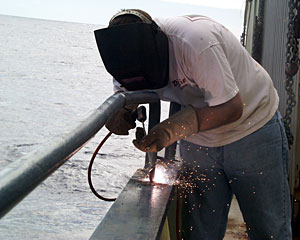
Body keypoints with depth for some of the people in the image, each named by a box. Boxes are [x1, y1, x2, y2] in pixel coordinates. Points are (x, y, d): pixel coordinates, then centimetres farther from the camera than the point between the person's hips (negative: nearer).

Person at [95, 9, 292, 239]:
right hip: (199, 141, 5)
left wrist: (174, 128, -41)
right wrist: (118, 116, -26)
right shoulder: (129, 50, -13)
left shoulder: (196, 40, -33)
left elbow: (231, 108, -30)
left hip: (253, 130, -5)